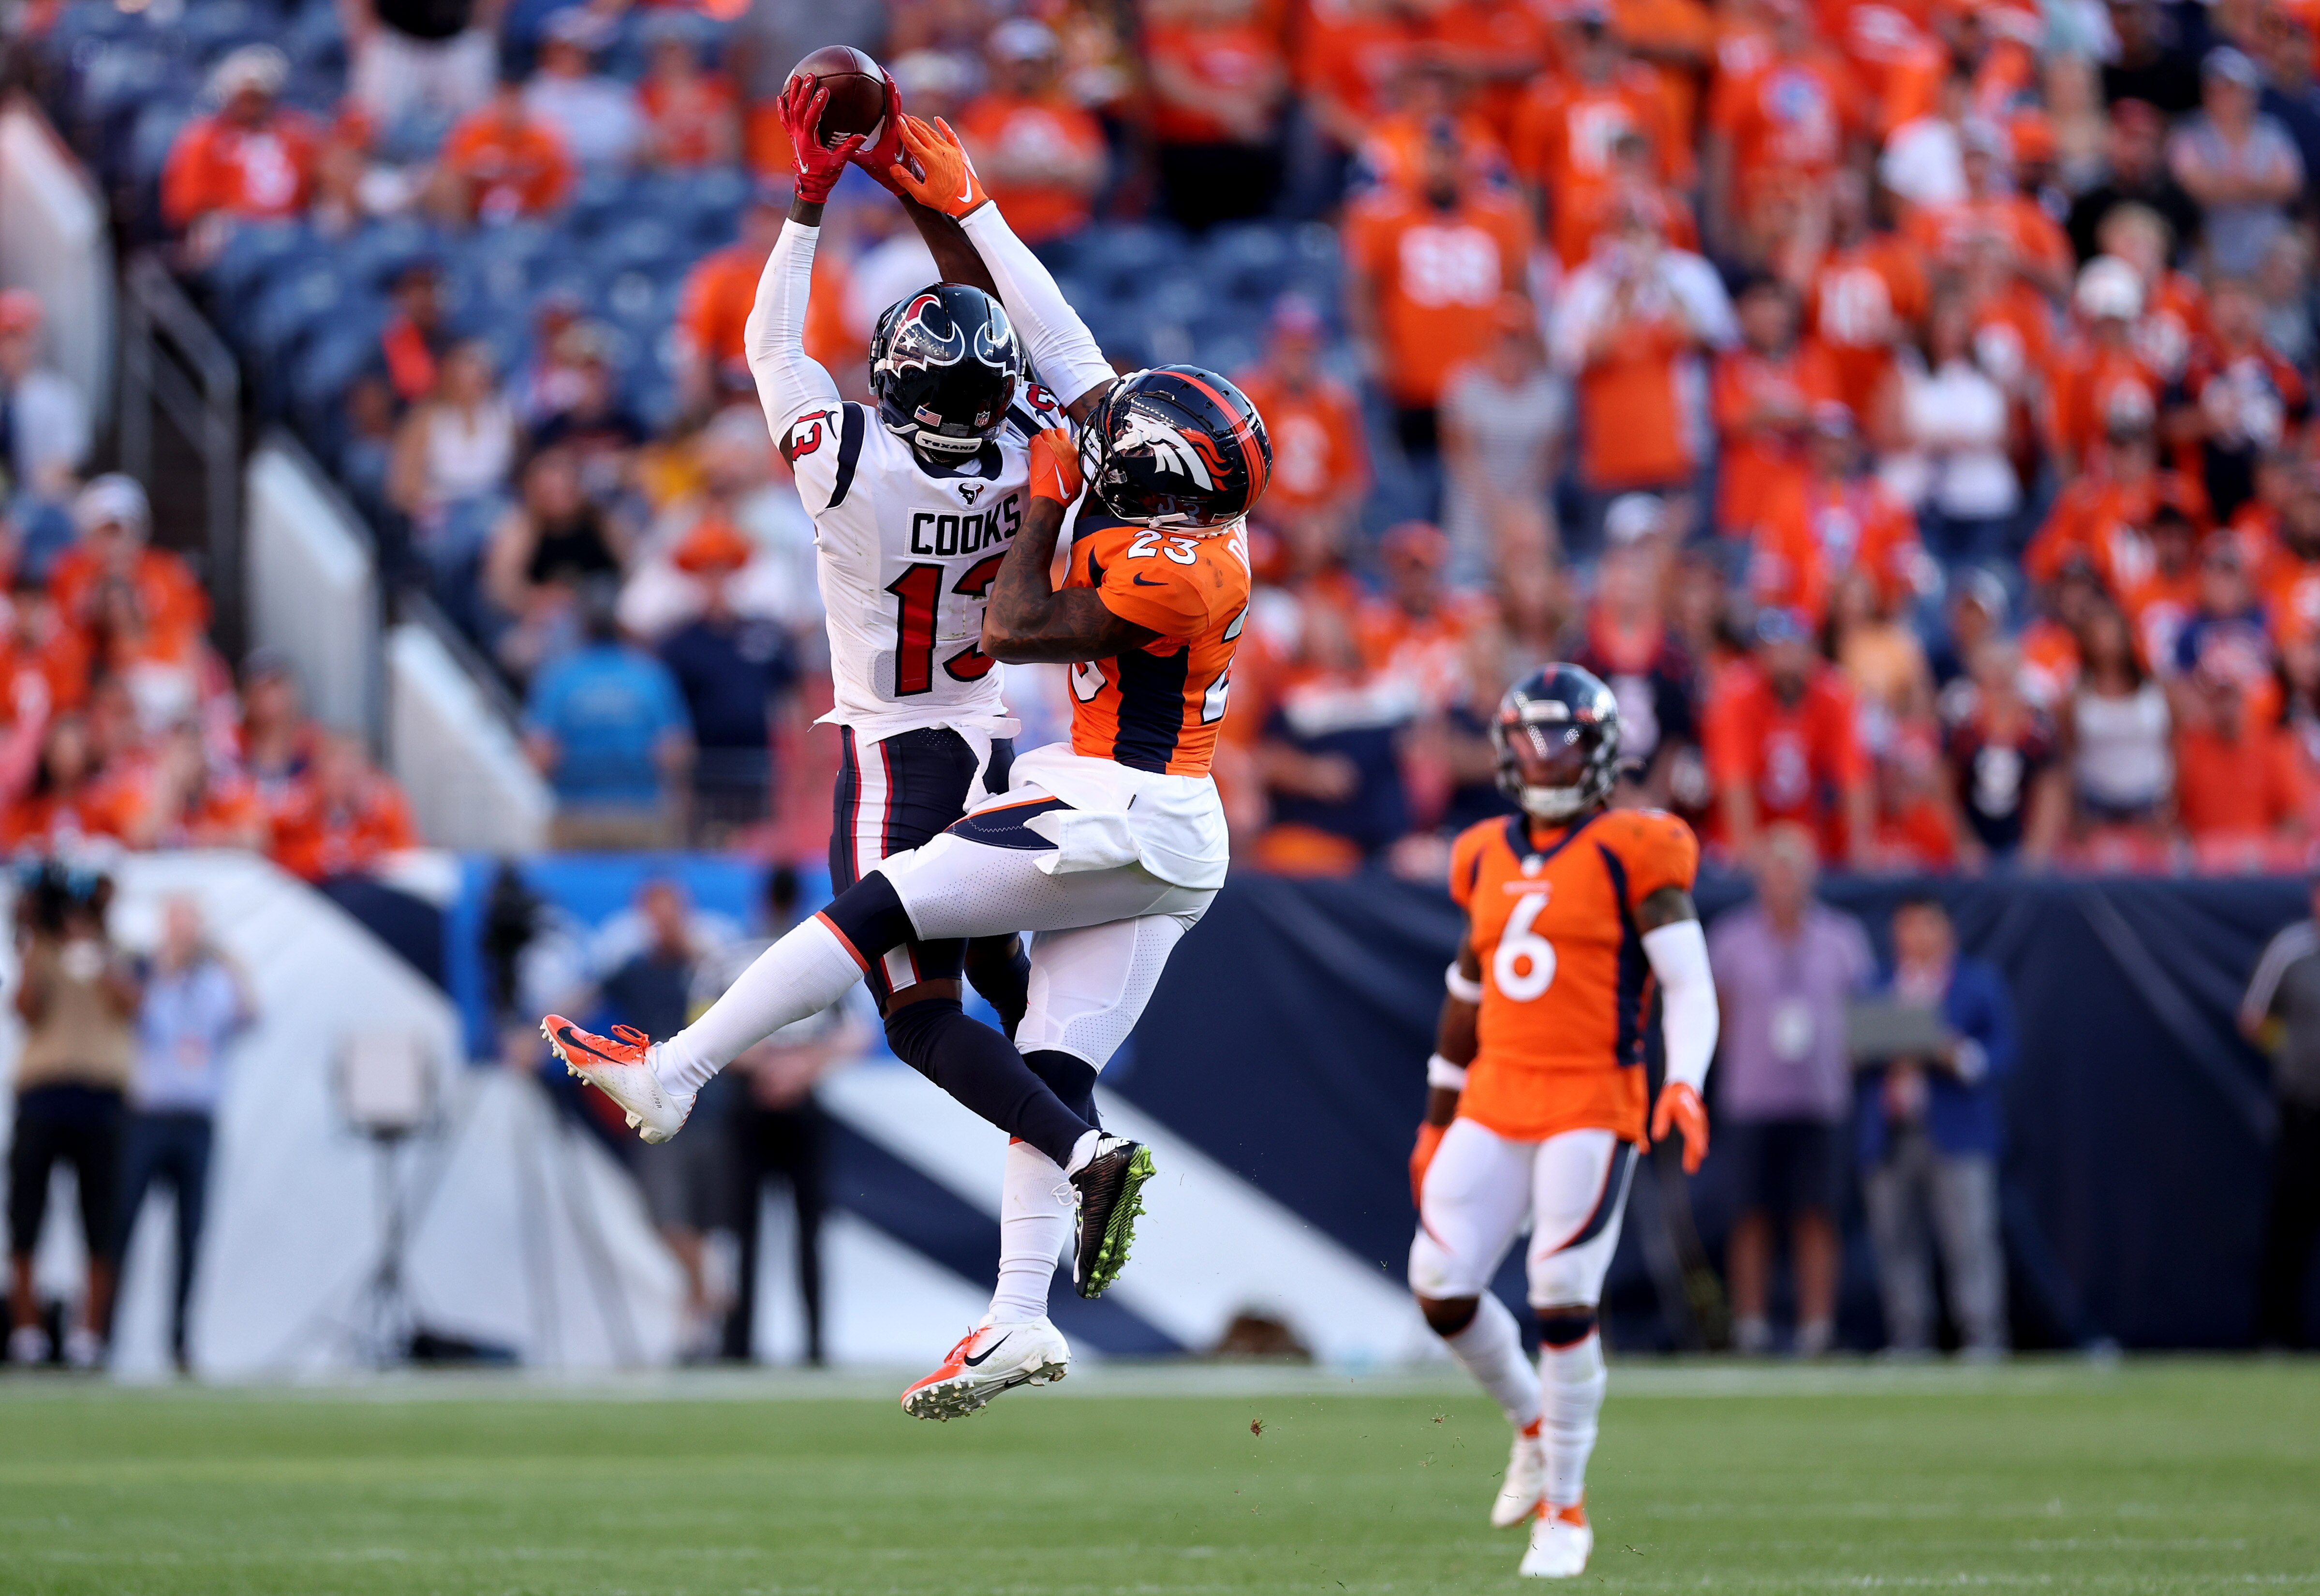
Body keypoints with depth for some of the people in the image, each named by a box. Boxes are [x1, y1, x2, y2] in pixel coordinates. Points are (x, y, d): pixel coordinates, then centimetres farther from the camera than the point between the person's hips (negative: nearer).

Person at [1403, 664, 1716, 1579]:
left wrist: (1685, 1086, -24)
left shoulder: (1633, 855, -4)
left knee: (1563, 1301, -10)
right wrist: (1436, 1121, 21)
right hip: (1494, 1104, 5)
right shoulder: (1489, 860, 13)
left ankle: (1565, 1509, 4)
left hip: (1591, 1107, -5)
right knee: (1441, 1289, -4)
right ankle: (1534, 1424, 23)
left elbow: (1688, 985, -8)